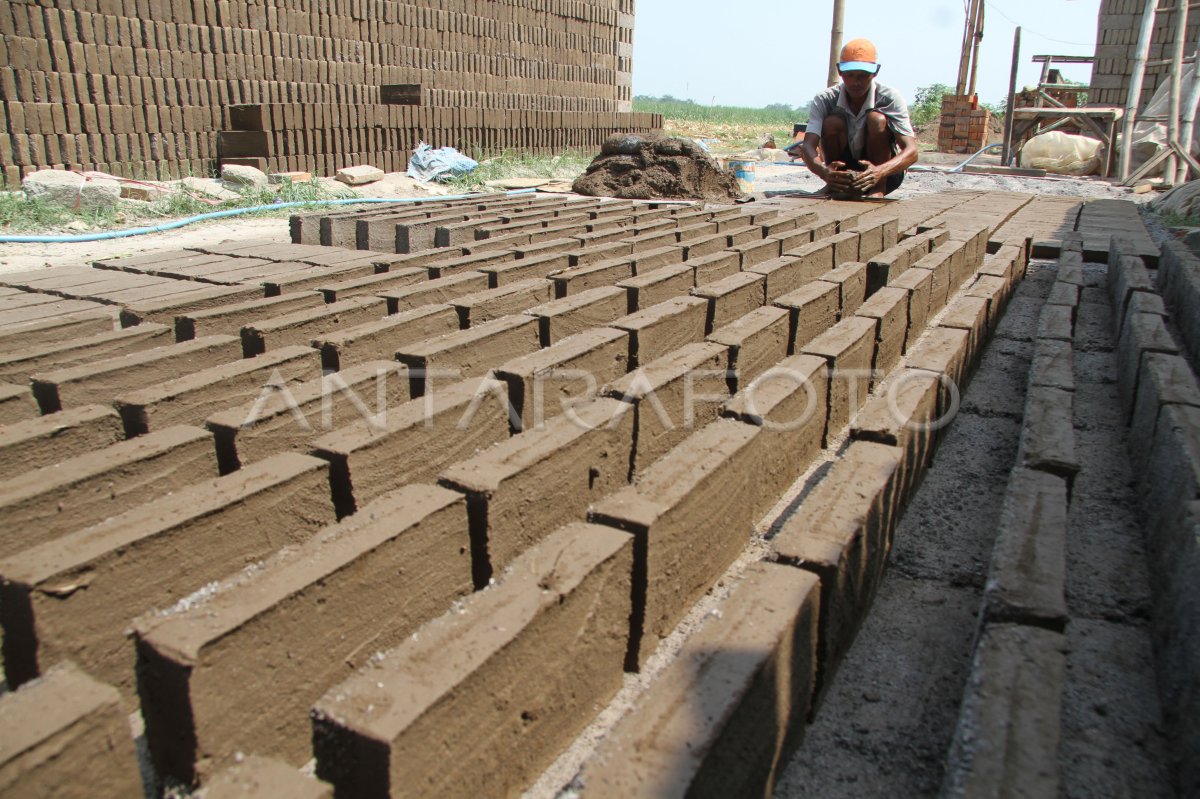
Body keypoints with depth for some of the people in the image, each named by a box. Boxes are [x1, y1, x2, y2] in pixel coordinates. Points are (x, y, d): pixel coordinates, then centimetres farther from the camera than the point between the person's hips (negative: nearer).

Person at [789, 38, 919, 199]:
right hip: (841, 169, 1)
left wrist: (879, 172, -50)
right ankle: (834, 186, -8)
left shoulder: (890, 98, -18)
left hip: (884, 176, -1)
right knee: (833, 122, -24)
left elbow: (911, 151, -28)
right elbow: (807, 146, -28)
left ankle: (878, 190, -18)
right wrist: (824, 172, -52)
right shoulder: (824, 100, -14)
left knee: (877, 119, -26)